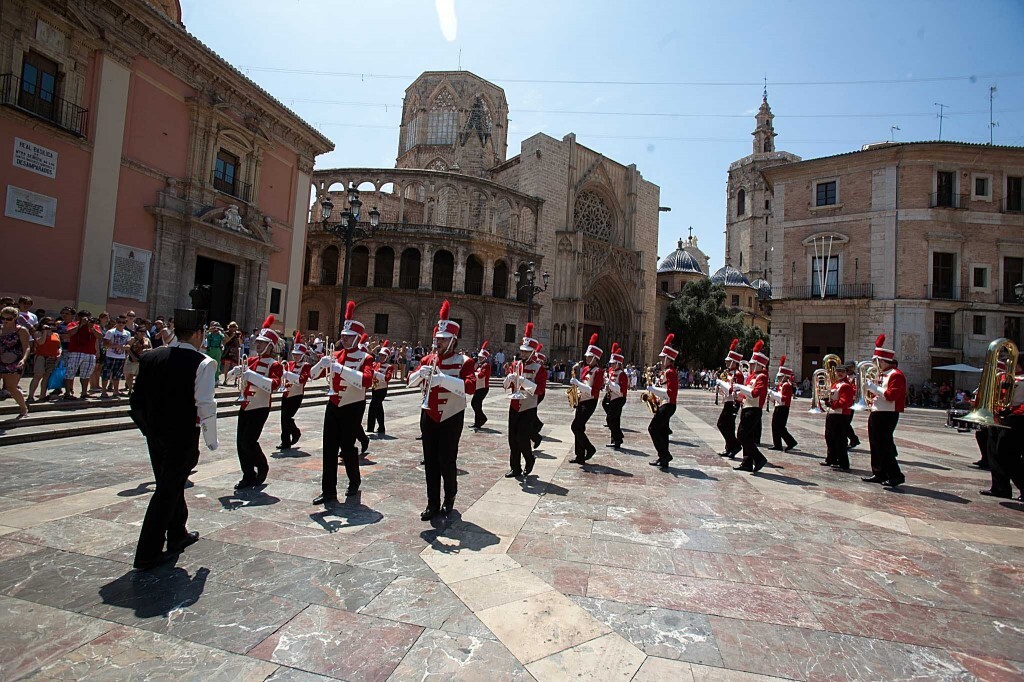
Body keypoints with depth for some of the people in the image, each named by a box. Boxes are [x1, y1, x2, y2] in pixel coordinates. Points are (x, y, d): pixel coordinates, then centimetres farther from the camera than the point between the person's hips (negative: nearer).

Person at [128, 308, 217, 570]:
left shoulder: (150, 357, 3)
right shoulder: (203, 363, -15)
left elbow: (136, 400, 5)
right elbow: (205, 405, -16)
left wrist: (148, 427, 17)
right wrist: (211, 440, -5)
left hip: (155, 434, 7)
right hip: (183, 436, -6)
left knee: (170, 485, 22)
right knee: (168, 490, 5)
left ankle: (178, 534, 39)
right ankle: (147, 554, 13)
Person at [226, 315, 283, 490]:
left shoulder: (274, 365, -9)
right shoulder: (251, 360, 11)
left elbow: (274, 385, -24)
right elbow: (241, 381, 15)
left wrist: (252, 375, -30)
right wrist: (238, 371, -7)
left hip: (260, 408, -7)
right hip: (245, 406, 7)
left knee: (249, 441, -10)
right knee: (240, 442, 7)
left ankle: (262, 466, 16)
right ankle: (248, 476, 19)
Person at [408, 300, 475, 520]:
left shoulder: (464, 361, -9)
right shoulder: (428, 359, 7)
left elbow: (470, 387, -23)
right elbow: (411, 381, 5)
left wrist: (443, 378, -34)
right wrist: (421, 373, -17)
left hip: (451, 417, -4)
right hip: (429, 416, 4)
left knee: (446, 460, 1)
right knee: (430, 461, 7)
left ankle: (450, 497, 26)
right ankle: (433, 504, 18)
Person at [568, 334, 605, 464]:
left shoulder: (598, 371, -12)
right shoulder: (585, 369, 12)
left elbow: (594, 391, -20)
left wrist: (577, 383, -23)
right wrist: (576, 385, 0)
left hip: (589, 403, -8)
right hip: (581, 401, 8)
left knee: (576, 427, -12)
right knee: (579, 428, 8)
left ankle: (590, 448, 6)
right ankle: (580, 456, 15)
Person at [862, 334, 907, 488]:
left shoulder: (896, 375, -12)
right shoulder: (882, 374, 16)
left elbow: (891, 395, -22)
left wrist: (874, 387, -20)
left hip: (887, 415, -9)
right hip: (876, 414, 10)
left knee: (884, 446, -7)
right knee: (876, 446, 13)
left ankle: (896, 475, 1)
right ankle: (879, 474, 21)